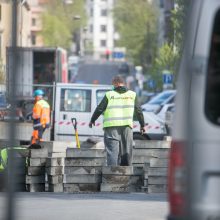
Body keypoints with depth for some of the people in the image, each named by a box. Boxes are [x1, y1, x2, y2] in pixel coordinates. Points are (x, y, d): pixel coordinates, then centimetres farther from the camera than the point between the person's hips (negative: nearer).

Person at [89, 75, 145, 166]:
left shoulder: (109, 95, 2)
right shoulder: (132, 95, 10)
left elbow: (99, 109, 3)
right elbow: (139, 111, 13)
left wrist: (92, 120, 17)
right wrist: (142, 124, 23)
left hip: (111, 126, -3)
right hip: (126, 126, 3)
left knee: (112, 150, -7)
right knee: (126, 151, 11)